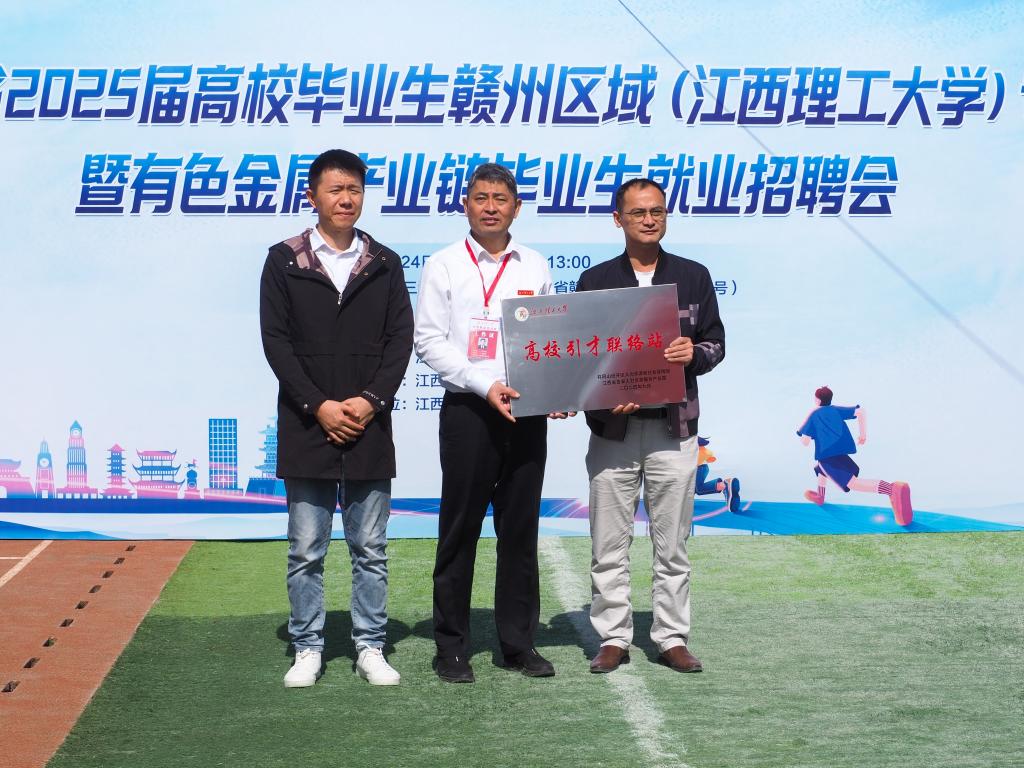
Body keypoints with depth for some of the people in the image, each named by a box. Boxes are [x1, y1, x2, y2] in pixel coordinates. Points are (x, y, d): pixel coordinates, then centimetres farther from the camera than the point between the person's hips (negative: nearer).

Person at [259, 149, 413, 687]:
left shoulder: (384, 264, 8)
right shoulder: (284, 261, 3)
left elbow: (401, 338, 4)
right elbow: (276, 341, -2)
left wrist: (371, 400, -10)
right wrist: (319, 406, -11)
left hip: (369, 426, 2)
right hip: (307, 427, -1)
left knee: (370, 549, 7)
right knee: (306, 551, 4)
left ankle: (370, 648, 17)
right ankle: (308, 649, 15)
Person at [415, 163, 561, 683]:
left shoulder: (535, 268, 12)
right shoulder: (444, 266, 3)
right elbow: (429, 341, -4)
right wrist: (486, 386, -14)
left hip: (527, 412, 3)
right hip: (468, 410, -3)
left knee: (521, 527, 7)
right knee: (460, 528, 1)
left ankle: (519, 643, 16)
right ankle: (451, 646, 10)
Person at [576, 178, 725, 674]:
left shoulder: (693, 277, 9)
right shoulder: (595, 281, 7)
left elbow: (716, 342, 10)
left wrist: (694, 353, -13)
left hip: (673, 427, 0)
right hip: (613, 427, 0)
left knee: (672, 544, 5)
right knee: (609, 545, 3)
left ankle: (672, 638, 14)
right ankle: (613, 638, 13)